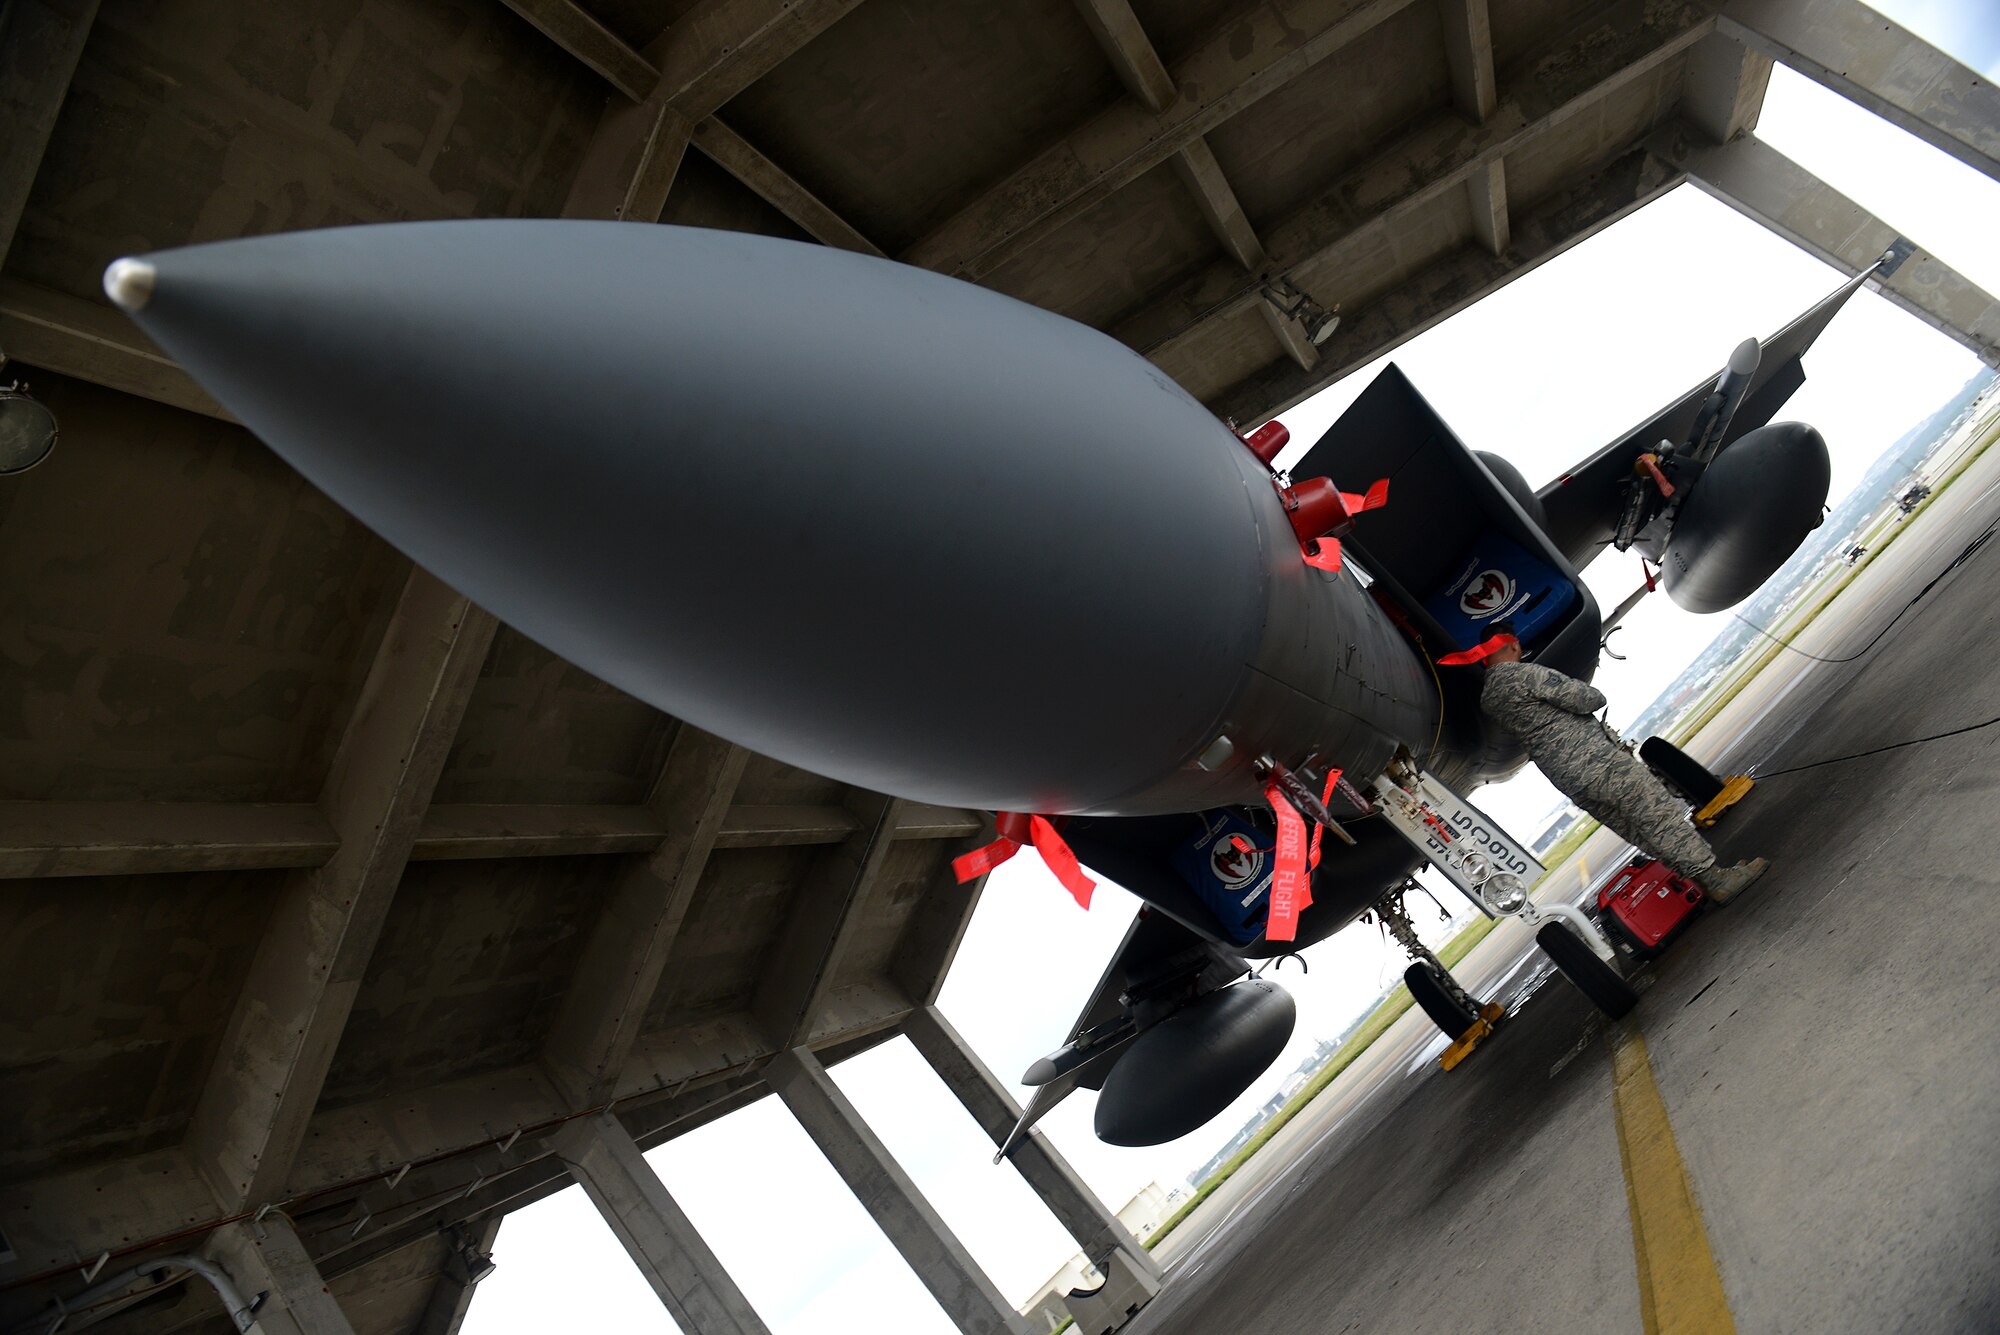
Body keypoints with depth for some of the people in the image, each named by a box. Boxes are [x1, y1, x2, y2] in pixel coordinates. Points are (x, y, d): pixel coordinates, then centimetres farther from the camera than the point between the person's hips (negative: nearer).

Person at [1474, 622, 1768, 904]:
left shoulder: (1486, 698, 11)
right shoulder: (1524, 673, -14)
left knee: (1641, 833, 12)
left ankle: (1696, 877, 15)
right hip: (1592, 759, -9)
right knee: (1661, 812, -4)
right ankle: (1716, 878, -2)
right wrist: (1597, 695, 9)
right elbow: (1581, 698, -12)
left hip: (1565, 780, 9)